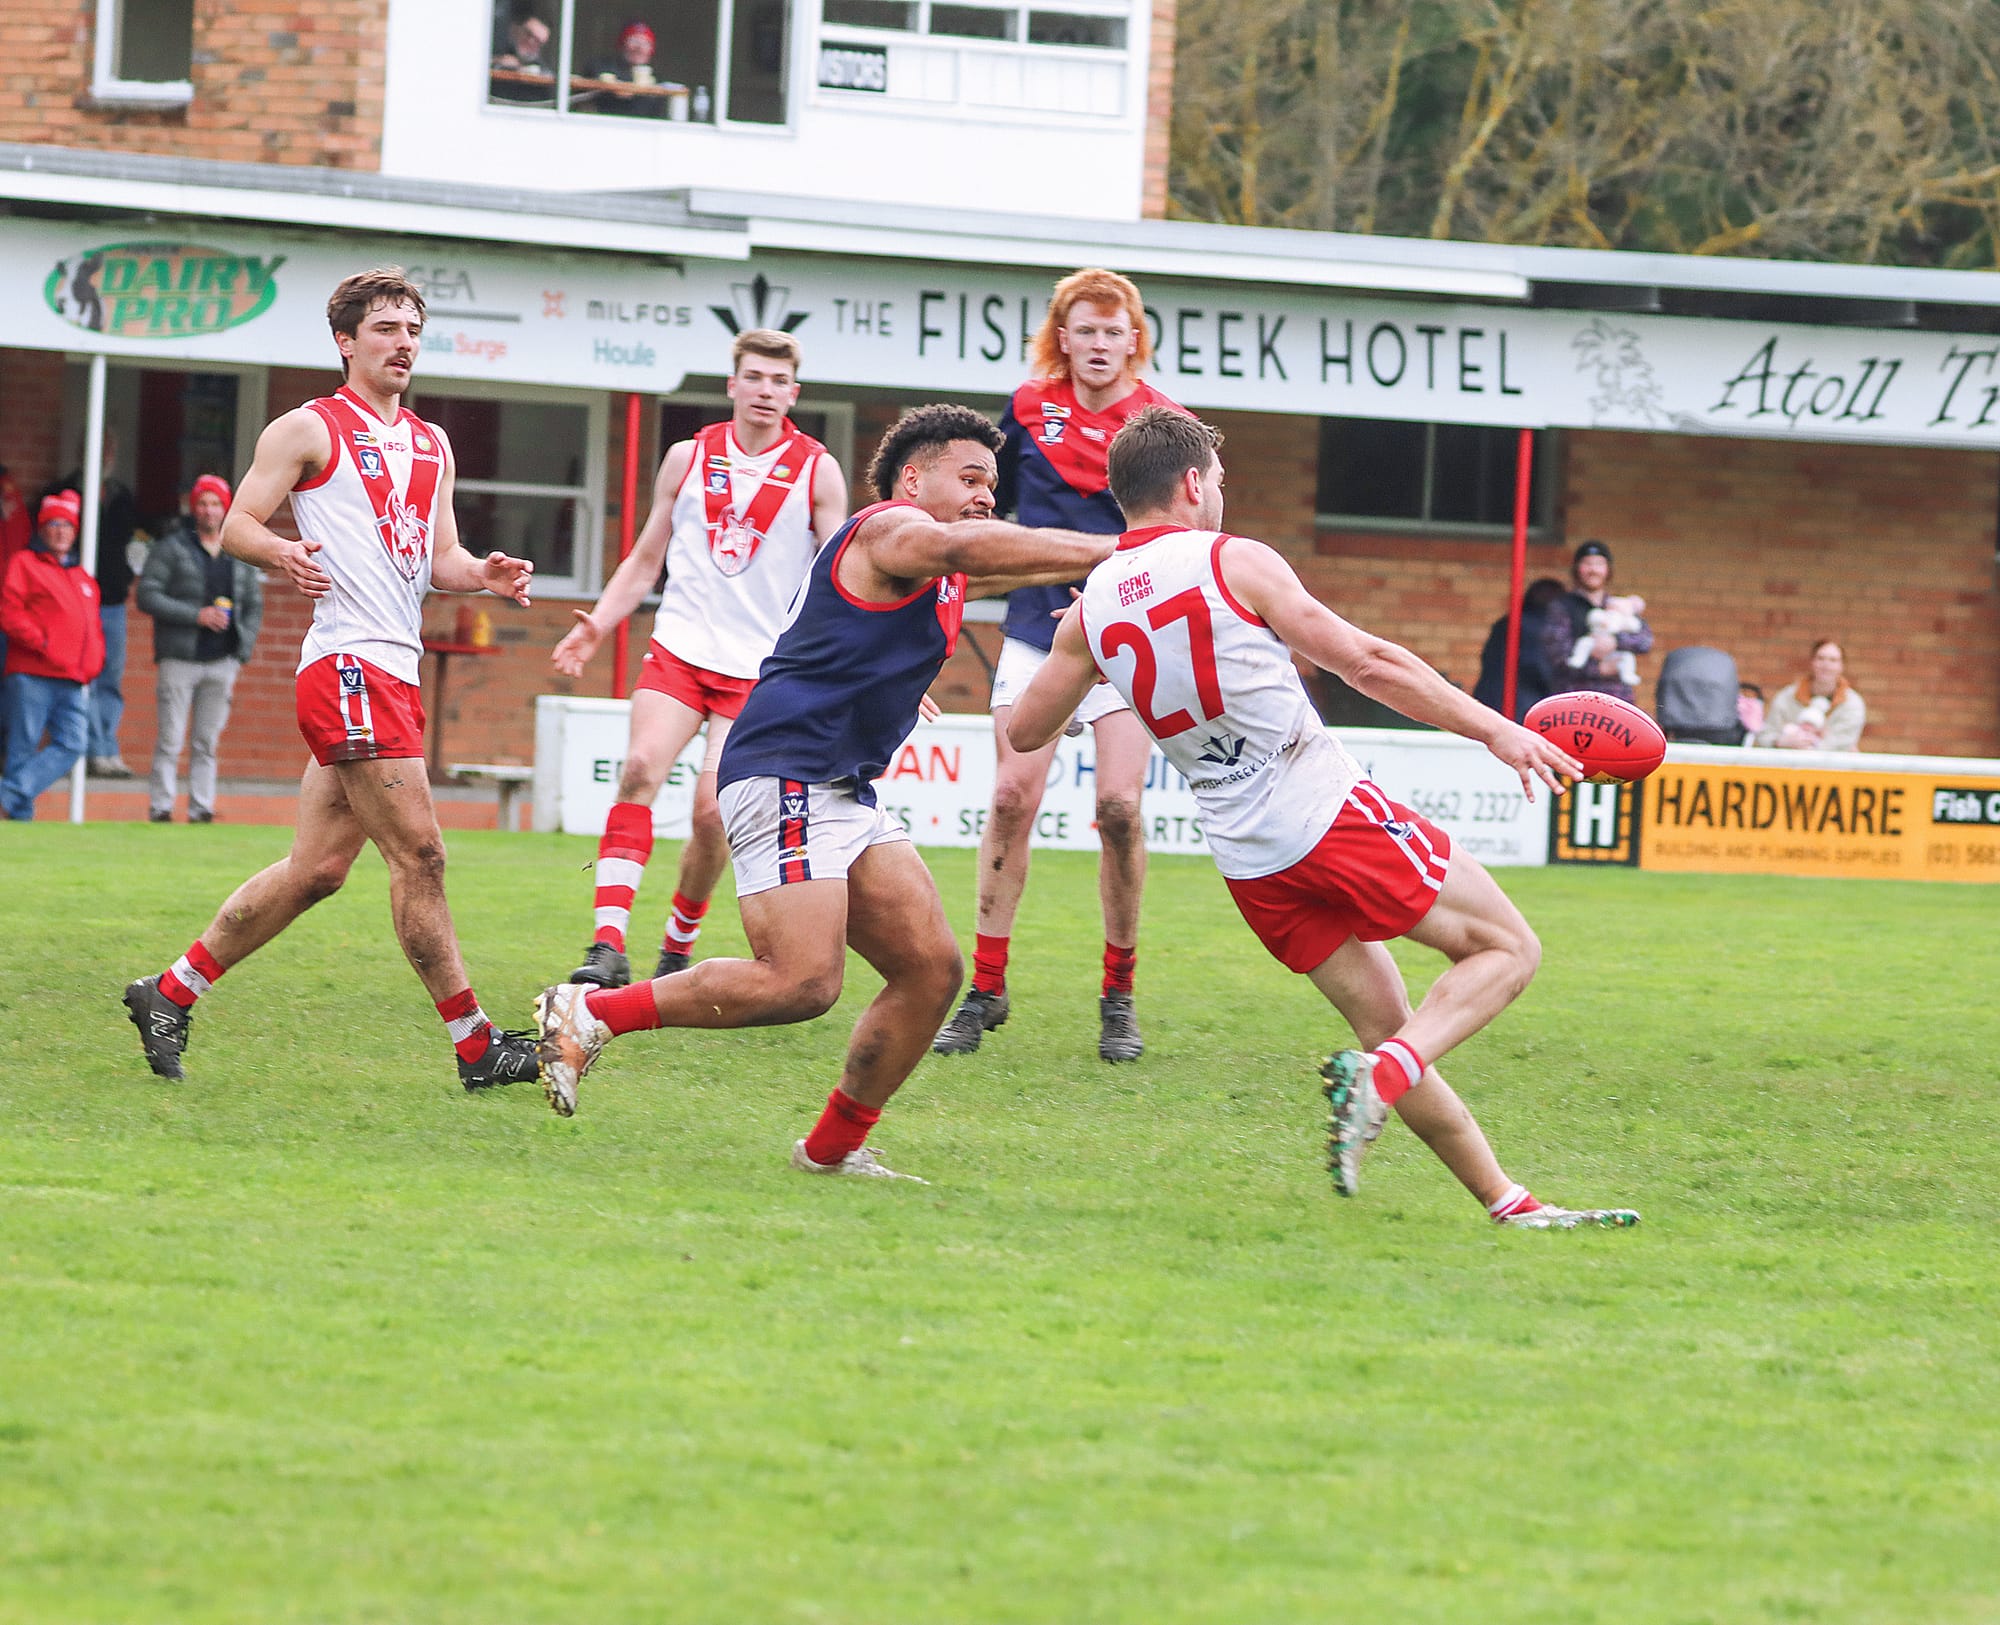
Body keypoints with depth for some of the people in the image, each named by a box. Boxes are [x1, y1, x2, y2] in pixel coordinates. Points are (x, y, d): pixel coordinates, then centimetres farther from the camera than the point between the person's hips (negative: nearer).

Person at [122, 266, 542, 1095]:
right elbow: (237, 526, -2)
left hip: (394, 670, 9)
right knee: (418, 853, -11)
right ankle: (476, 1044, -8)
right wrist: (283, 553, -23)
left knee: (317, 866, 9)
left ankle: (171, 992, 19)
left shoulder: (431, 444, 21)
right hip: (348, 662, -9)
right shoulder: (309, 429, -1)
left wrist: (482, 575, 0)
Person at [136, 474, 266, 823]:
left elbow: (254, 606, 18)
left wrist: (241, 654, 5)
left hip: (222, 661, 3)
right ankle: (160, 807, -1)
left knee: (208, 742, 3)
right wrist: (197, 615, -15)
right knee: (170, 741, -5)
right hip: (179, 659, -3)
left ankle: (201, 808, 5)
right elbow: (148, 596, -6)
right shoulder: (171, 547, 0)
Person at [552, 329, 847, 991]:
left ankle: (678, 949, 14)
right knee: (641, 768, -22)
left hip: (759, 669, -1)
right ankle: (609, 946, -28)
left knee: (713, 812, -10)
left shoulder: (818, 471, 3)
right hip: (679, 648, 1)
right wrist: (595, 626, 3)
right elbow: (645, 561, 16)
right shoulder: (688, 458, 9)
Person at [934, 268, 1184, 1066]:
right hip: (1037, 628, 2)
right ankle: (986, 989, 3)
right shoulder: (1030, 408, 4)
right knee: (1012, 798, -6)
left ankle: (1118, 998, 4)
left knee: (1119, 806, -10)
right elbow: (993, 499, 20)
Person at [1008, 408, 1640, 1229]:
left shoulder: (1092, 606, 6)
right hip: (1332, 815, -6)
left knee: (1388, 1027, 13)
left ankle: (1507, 1201, 10)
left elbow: (1024, 730, 16)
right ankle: (1379, 1076, -19)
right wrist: (1495, 730, -6)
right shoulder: (1234, 561, -8)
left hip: (1250, 864, 6)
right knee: (1507, 947, 4)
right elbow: (1368, 663, -10)